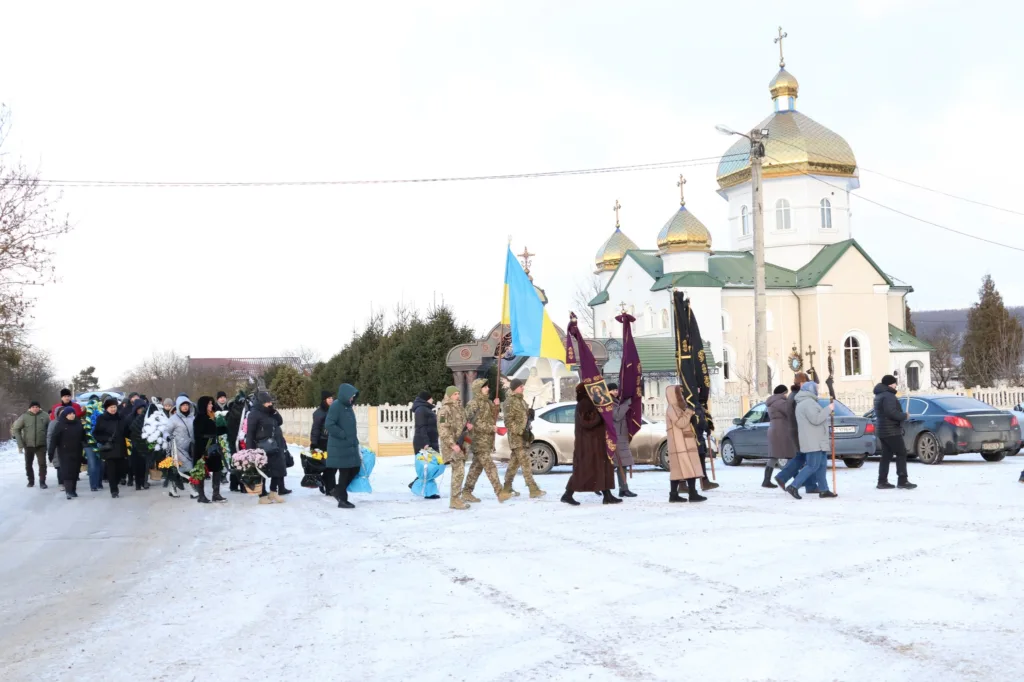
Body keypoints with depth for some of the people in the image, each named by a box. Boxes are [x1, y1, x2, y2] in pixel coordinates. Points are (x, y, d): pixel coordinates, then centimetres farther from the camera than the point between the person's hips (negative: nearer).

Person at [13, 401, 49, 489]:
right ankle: (31, 481, 28)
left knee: (42, 464, -8)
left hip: (41, 445, -1)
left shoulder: (44, 416, -5)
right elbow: (16, 429, -4)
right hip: (28, 445, 1)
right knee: (28, 465, 12)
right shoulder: (24, 417, -7)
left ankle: (42, 482, 0)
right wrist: (20, 444, -8)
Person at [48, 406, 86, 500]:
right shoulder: (60, 425, -5)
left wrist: (85, 447, 6)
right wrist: (51, 452, -12)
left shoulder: (78, 424, 6)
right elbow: (54, 440, -8)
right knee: (67, 471, -9)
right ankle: (68, 491, -12)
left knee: (75, 471, 8)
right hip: (65, 453, -4)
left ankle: (73, 490, 18)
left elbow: (83, 437, 10)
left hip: (77, 452, 4)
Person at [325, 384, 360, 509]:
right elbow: (329, 425, -22)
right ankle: (342, 500, 6)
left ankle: (337, 490, 24)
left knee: (355, 469, 10)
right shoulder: (336, 406, -15)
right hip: (340, 446, -9)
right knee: (344, 472, -3)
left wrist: (354, 440, 14)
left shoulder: (348, 407, 12)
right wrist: (343, 435, -19)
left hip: (350, 445, 9)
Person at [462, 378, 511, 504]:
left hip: (487, 441, 9)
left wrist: (495, 407, 4)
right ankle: (499, 493, -17)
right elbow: (475, 423, -17)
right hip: (479, 441, -9)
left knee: (476, 467, 12)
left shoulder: (487, 402, 15)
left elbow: (492, 418, 18)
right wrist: (492, 428, -17)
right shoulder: (473, 404, -11)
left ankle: (466, 492, 19)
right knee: (489, 466, -12)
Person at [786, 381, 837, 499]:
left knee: (821, 464, 10)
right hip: (813, 441, -11)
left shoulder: (802, 403, 22)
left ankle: (823, 490, 10)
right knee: (813, 465, -11)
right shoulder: (808, 402, -14)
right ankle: (794, 487, -12)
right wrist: (829, 409, -15)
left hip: (816, 441, 11)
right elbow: (816, 419, -23)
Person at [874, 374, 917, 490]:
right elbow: (891, 412, -26)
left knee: (886, 456, 10)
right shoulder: (888, 396, -16)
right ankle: (902, 481, -8)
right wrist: (904, 415, -12)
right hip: (891, 430, -10)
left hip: (882, 430, 10)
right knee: (901, 454, -6)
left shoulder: (879, 395, 17)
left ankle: (882, 481, 8)